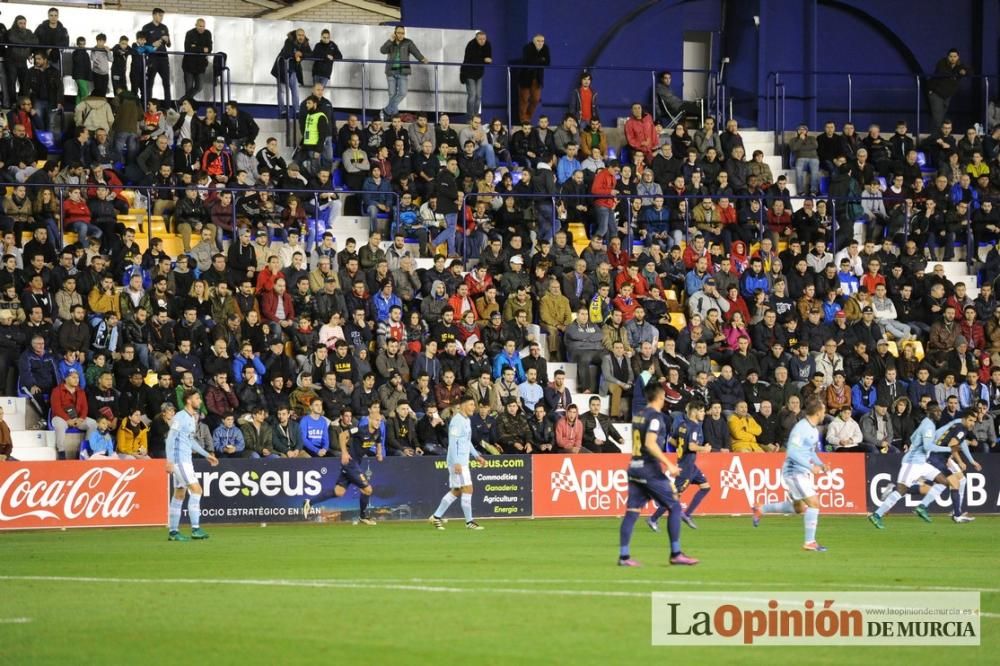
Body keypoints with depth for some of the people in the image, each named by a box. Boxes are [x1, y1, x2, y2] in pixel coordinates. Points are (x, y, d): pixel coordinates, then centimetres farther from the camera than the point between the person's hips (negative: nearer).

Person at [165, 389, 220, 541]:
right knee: (196, 489, -14)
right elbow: (170, 439, -17)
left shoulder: (192, 418, 15)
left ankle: (173, 531, 14)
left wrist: (206, 455, 26)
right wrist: (170, 460, -24)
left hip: (186, 460, 9)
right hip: (179, 459, -9)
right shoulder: (180, 417, -13)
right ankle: (195, 529, -15)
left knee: (180, 494, 10)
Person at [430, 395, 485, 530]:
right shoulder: (457, 421, -15)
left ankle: (436, 517, 18)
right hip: (458, 462, -10)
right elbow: (452, 442, -20)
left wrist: (477, 456, 21)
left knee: (456, 491, 13)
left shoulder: (467, 420, 16)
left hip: (462, 462, 10)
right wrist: (456, 463, -25)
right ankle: (469, 522, -3)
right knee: (467, 489, -8)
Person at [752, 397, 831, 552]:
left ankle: (760, 509, 31)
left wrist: (821, 465, 7)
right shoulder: (801, 428, -19)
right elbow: (792, 452, -26)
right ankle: (810, 542, -10)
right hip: (794, 472, -10)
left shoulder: (814, 430, 11)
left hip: (802, 473, 10)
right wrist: (811, 466, -26)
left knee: (798, 507, 20)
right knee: (814, 503, -14)